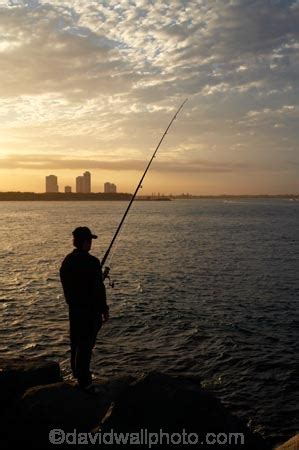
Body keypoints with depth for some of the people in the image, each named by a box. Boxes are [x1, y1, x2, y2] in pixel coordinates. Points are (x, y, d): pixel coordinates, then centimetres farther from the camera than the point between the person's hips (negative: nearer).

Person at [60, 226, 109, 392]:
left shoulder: (67, 260, 3)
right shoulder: (91, 262, -21)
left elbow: (66, 283, 11)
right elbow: (98, 289, -19)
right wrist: (104, 309, -9)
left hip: (73, 308, 8)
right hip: (90, 309, -8)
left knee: (76, 341, 20)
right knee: (86, 343, 0)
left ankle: (77, 372, 36)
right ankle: (84, 380, 7)